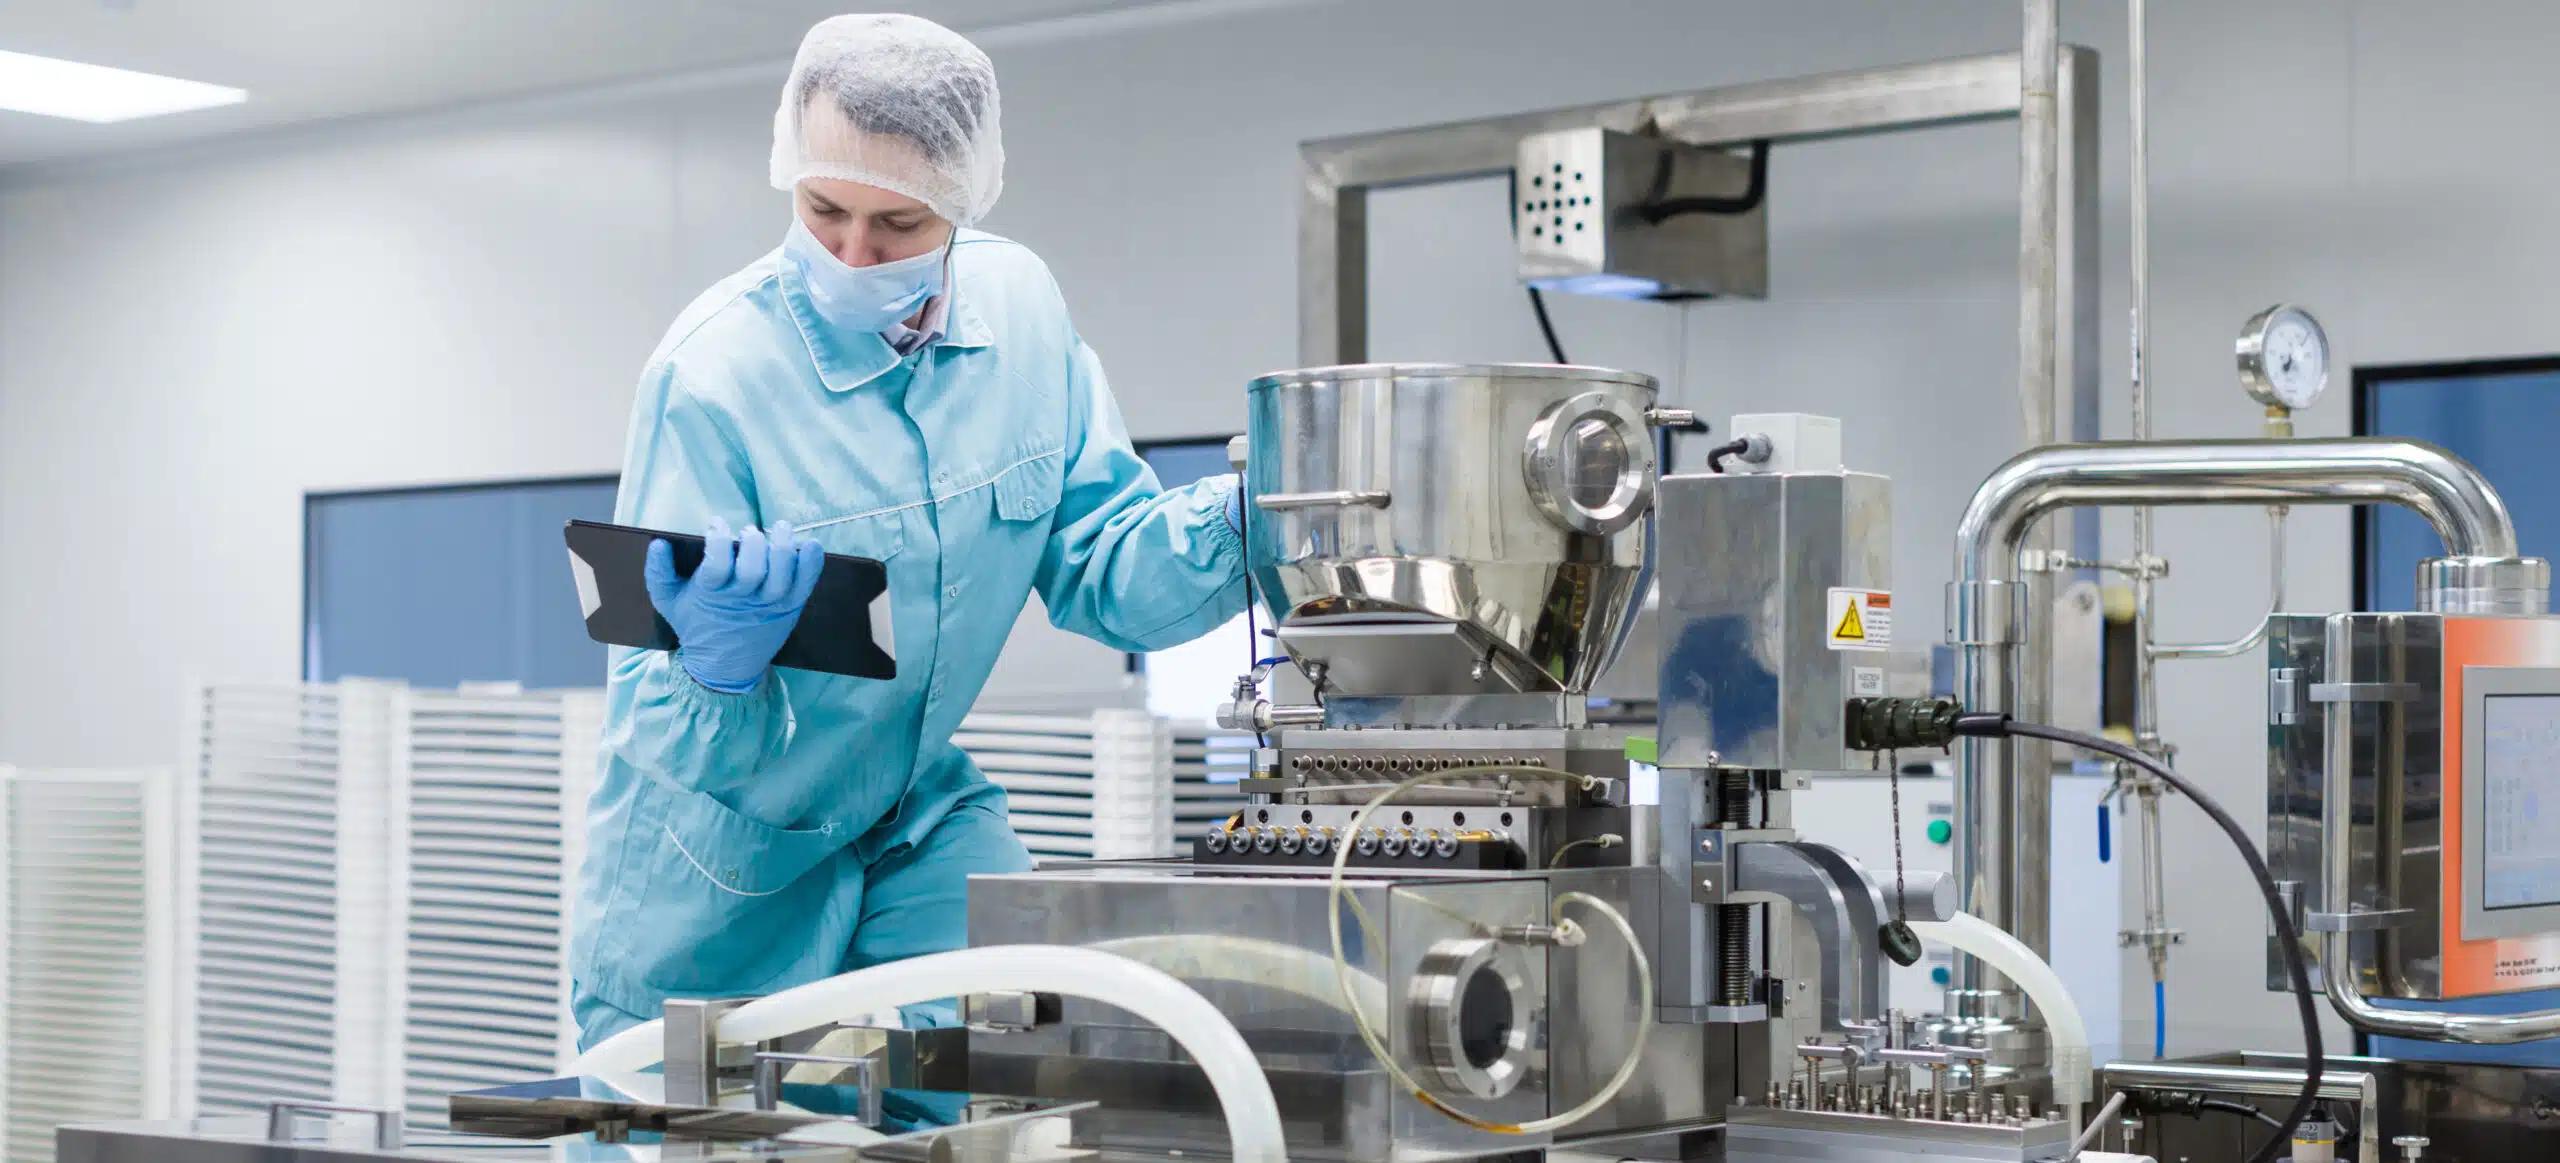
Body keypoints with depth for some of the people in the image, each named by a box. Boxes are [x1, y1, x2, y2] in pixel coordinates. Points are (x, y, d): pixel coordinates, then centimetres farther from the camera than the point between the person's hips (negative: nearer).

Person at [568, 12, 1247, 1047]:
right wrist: (718, 671, -47)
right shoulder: (711, 377, -25)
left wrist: (1241, 521, -20)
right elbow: (672, 741, -24)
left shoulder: (1019, 305, -9)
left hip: (916, 822, 4)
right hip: (722, 860, -4)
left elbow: (1098, 572, -2)